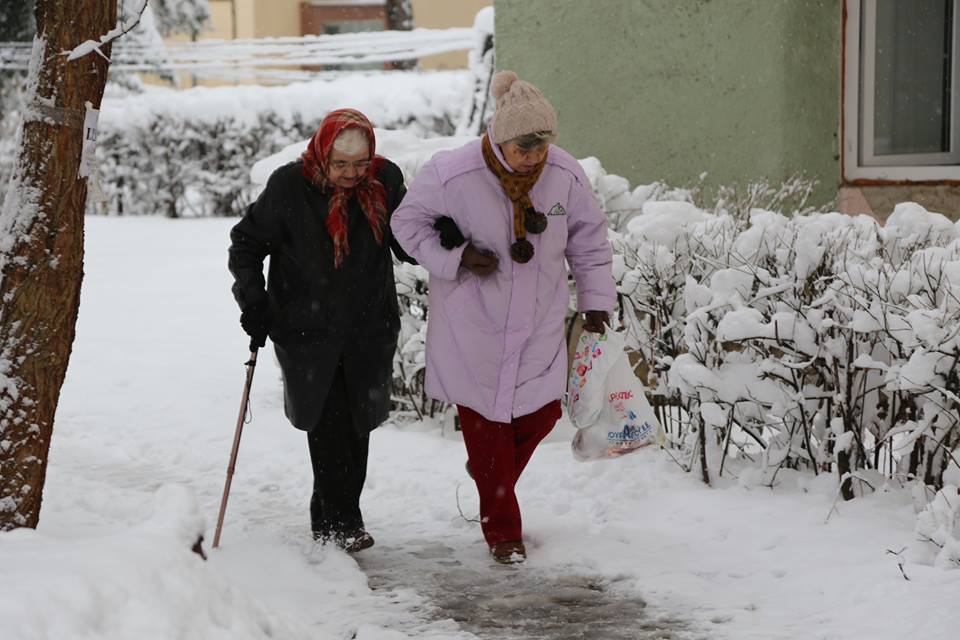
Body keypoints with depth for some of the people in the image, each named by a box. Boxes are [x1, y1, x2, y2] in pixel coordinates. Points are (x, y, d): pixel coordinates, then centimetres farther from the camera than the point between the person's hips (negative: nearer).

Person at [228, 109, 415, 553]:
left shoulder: (386, 180, -2)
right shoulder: (289, 187, -10)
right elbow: (247, 242, 0)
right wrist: (253, 301, -10)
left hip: (369, 331, 3)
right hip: (307, 329, -3)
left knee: (356, 424, 7)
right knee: (328, 424, -8)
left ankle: (334, 519, 20)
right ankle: (339, 524, 0)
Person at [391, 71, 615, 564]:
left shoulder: (565, 174, -10)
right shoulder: (451, 174, -20)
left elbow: (588, 240, 5)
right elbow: (408, 223, -5)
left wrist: (596, 301, 4)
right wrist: (458, 258, -18)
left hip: (539, 326, 3)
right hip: (472, 326, -3)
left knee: (542, 412, 9)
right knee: (486, 423, 2)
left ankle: (491, 475, 41)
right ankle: (502, 530, 18)